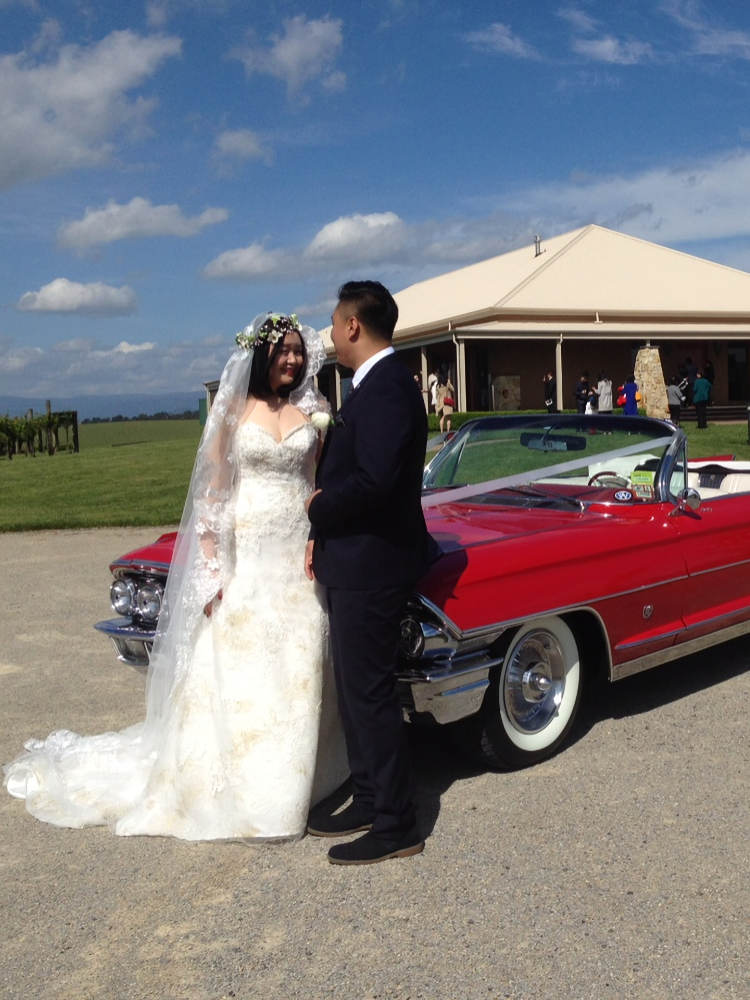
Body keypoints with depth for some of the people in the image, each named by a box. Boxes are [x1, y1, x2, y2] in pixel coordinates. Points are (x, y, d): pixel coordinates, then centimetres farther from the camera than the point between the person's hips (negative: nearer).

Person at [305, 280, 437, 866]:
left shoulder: (385, 389, -19)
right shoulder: (378, 384, 15)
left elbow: (373, 481, -29)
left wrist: (320, 507, -11)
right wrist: (322, 535, 7)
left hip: (372, 565, -10)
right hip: (354, 560, 10)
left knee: (370, 692, -1)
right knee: (356, 690, 18)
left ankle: (396, 827, 11)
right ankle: (369, 800, 32)